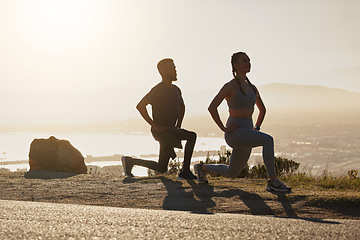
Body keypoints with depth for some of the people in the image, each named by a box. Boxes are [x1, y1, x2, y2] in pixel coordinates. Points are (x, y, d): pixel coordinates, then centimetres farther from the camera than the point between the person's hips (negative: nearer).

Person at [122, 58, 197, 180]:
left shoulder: (176, 90, 12)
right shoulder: (157, 90, -15)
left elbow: (182, 107, 31)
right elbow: (140, 106, -24)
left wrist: (178, 125, 18)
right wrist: (154, 125, -23)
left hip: (171, 131, 9)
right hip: (162, 131, -9)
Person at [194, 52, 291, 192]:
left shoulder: (252, 88, 13)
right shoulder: (230, 86, -8)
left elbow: (262, 109, 28)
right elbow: (212, 108, -15)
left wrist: (257, 128, 16)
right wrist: (223, 128, -15)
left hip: (247, 133, 8)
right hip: (234, 133, -8)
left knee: (231, 173, 17)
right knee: (268, 140, -30)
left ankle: (202, 167, 40)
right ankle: (273, 181, -25)